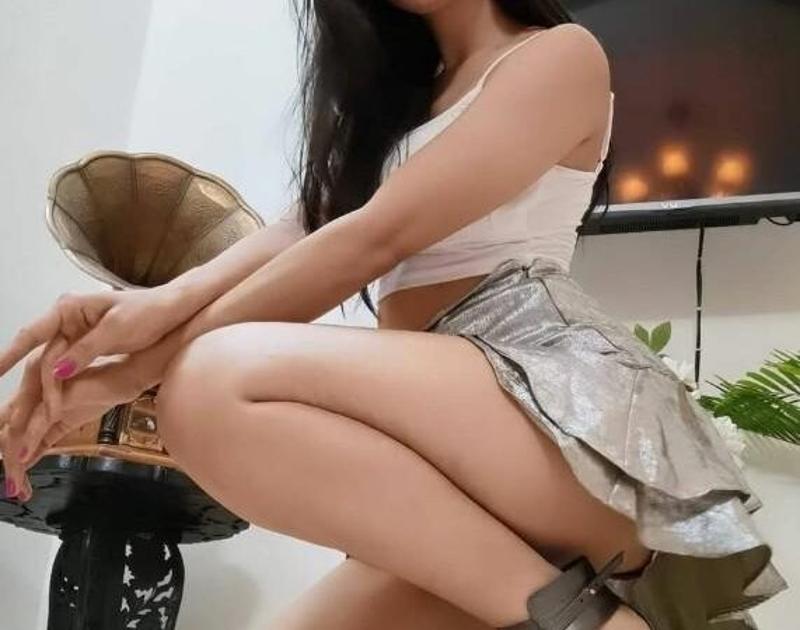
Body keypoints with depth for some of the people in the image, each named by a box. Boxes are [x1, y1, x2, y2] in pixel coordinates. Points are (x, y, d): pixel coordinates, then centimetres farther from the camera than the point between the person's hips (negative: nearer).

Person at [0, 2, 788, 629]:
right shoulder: (398, 92, 28)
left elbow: (377, 238, -9)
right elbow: (304, 227, 9)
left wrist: (143, 368, -9)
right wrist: (165, 301, -13)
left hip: (557, 400, -7)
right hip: (465, 472, 7)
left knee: (218, 385, -27)